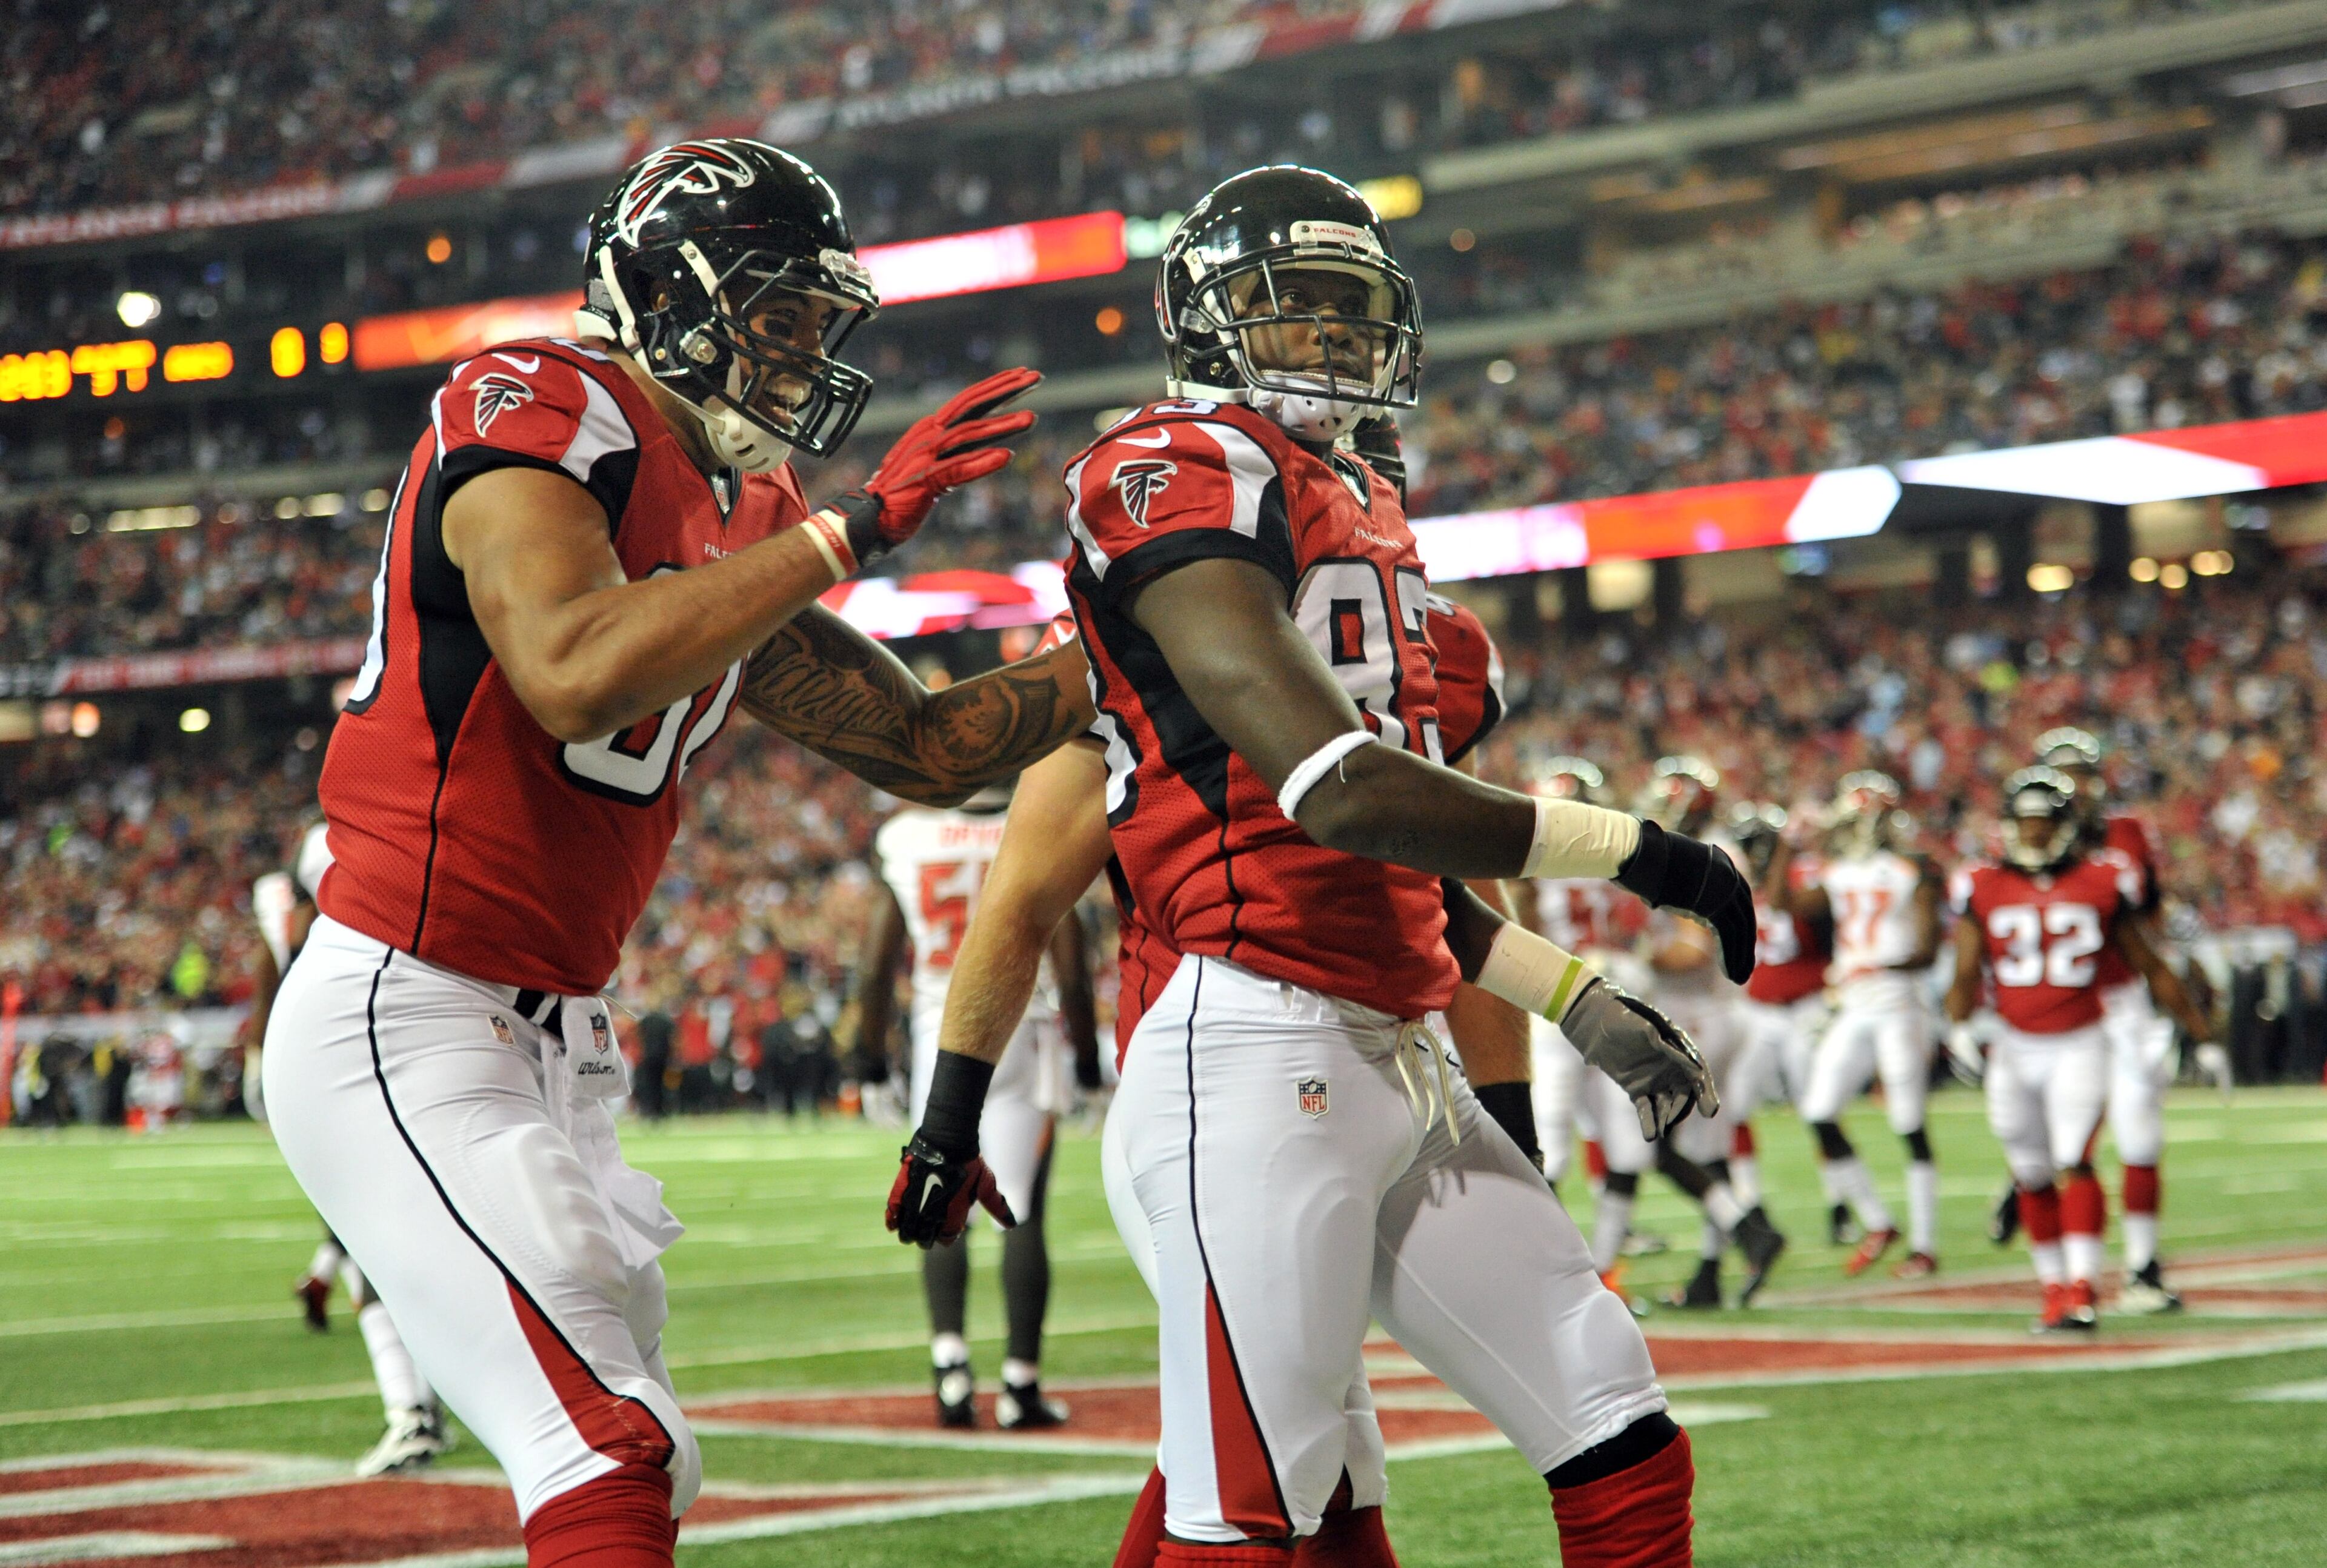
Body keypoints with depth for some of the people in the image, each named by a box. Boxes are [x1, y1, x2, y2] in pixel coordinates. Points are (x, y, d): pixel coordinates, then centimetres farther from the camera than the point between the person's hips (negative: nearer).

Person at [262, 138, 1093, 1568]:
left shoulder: (740, 531, 14)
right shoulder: (537, 415, -12)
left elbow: (925, 746, 21)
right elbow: (577, 679, -31)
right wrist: (853, 526, -26)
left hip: (553, 1048, 10)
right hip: (404, 1027, -10)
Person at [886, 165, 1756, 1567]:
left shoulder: (1367, 513, 21)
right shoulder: (1176, 478, -8)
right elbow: (1339, 789, -19)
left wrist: (1579, 1004, 19)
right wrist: (1628, 851, -12)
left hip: (1406, 1066, 9)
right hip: (1260, 1048, -9)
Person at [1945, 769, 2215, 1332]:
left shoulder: (2103, 883, -1)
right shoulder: (1983, 889, 1)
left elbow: (2151, 969, 7)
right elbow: (1967, 971, -4)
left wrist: (2201, 1034, 9)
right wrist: (1959, 1028, -22)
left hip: (2079, 1047, -2)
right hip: (2014, 1048, 2)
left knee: (2074, 1163, -17)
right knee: (2033, 1178, 10)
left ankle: (2083, 1290, -22)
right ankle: (2054, 1287, 24)